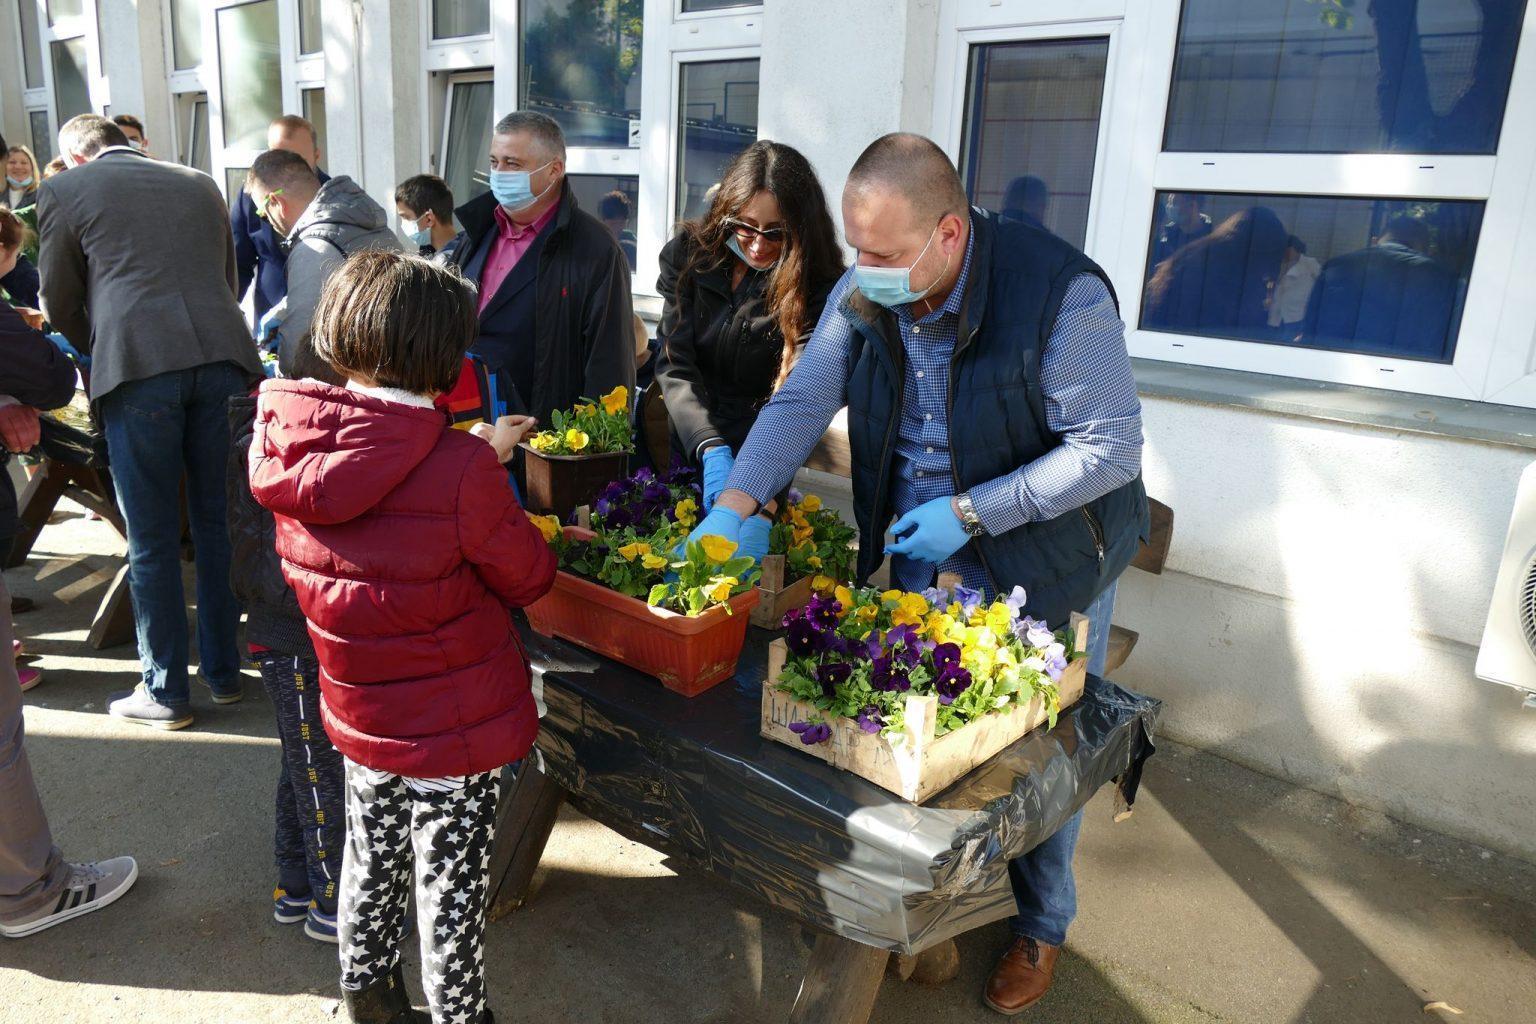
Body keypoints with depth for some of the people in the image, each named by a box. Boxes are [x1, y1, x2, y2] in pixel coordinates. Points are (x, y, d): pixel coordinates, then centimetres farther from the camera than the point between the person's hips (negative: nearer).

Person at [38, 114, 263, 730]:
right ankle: (223, 670, 23)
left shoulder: (64, 190, 10)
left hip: (136, 369, -3)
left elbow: (60, 303, 14)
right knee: (216, 523, 14)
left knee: (151, 539, 5)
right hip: (221, 357, 4)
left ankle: (165, 691, 14)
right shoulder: (199, 183, 21)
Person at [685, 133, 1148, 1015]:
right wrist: (734, 506, -21)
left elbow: (1112, 447, -23)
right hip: (918, 560, 5)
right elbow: (802, 402, -8)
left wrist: (969, 513, -25)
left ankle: (1043, 926, 36)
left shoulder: (1061, 294, -27)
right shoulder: (863, 293, -9)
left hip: (1045, 570, -4)